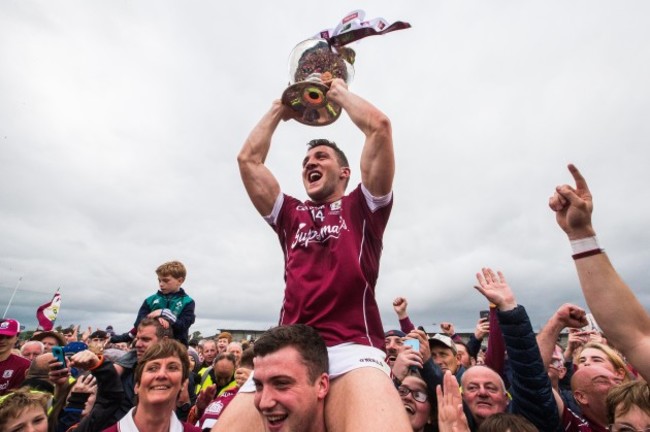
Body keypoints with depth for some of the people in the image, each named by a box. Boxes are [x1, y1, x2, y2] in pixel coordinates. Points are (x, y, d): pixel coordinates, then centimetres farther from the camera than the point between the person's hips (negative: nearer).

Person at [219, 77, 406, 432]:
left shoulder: (361, 208, 14)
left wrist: (339, 92, 22)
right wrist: (279, 109, 33)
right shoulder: (291, 216, 22)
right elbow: (248, 159, 21)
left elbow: (379, 126, 5)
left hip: (352, 350, -3)